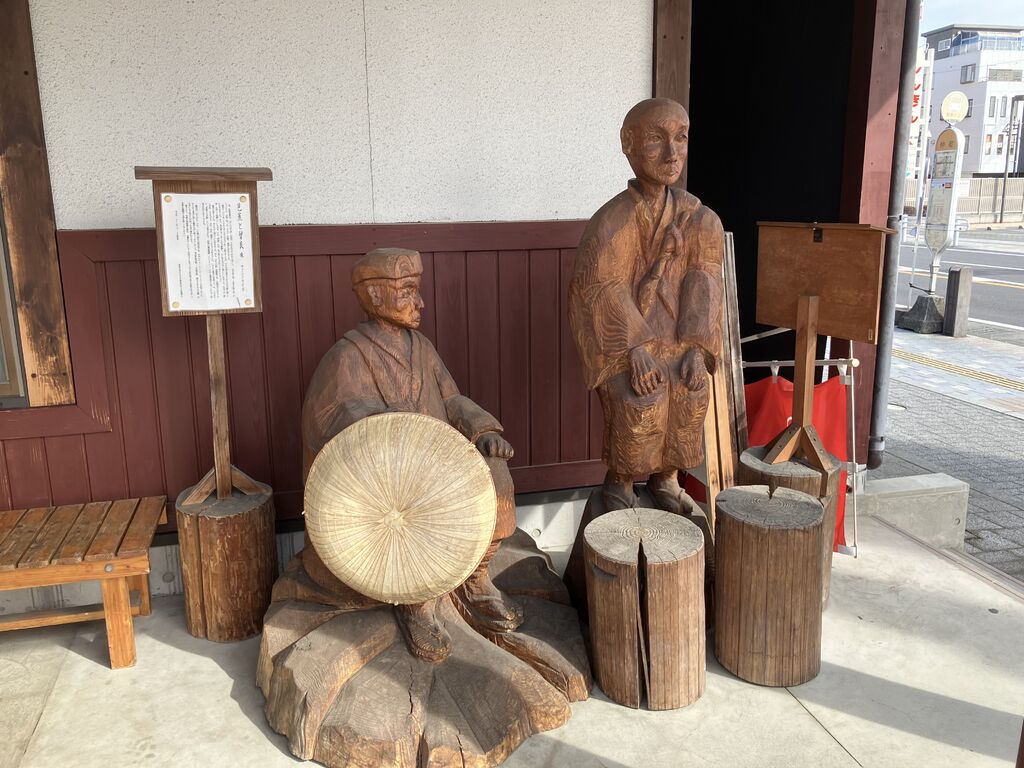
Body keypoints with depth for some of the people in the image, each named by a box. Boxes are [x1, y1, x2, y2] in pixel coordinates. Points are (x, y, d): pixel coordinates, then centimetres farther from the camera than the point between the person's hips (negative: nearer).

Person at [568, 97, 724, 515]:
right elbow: (606, 289, -16)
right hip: (622, 332, -4)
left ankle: (665, 478, 7)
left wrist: (697, 348, -13)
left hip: (676, 333, 4)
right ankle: (618, 481, 2)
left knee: (692, 391, -20)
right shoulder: (612, 221, -11)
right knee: (642, 399, -26)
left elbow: (702, 285, -2)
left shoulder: (699, 220, 2)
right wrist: (637, 349, -26)